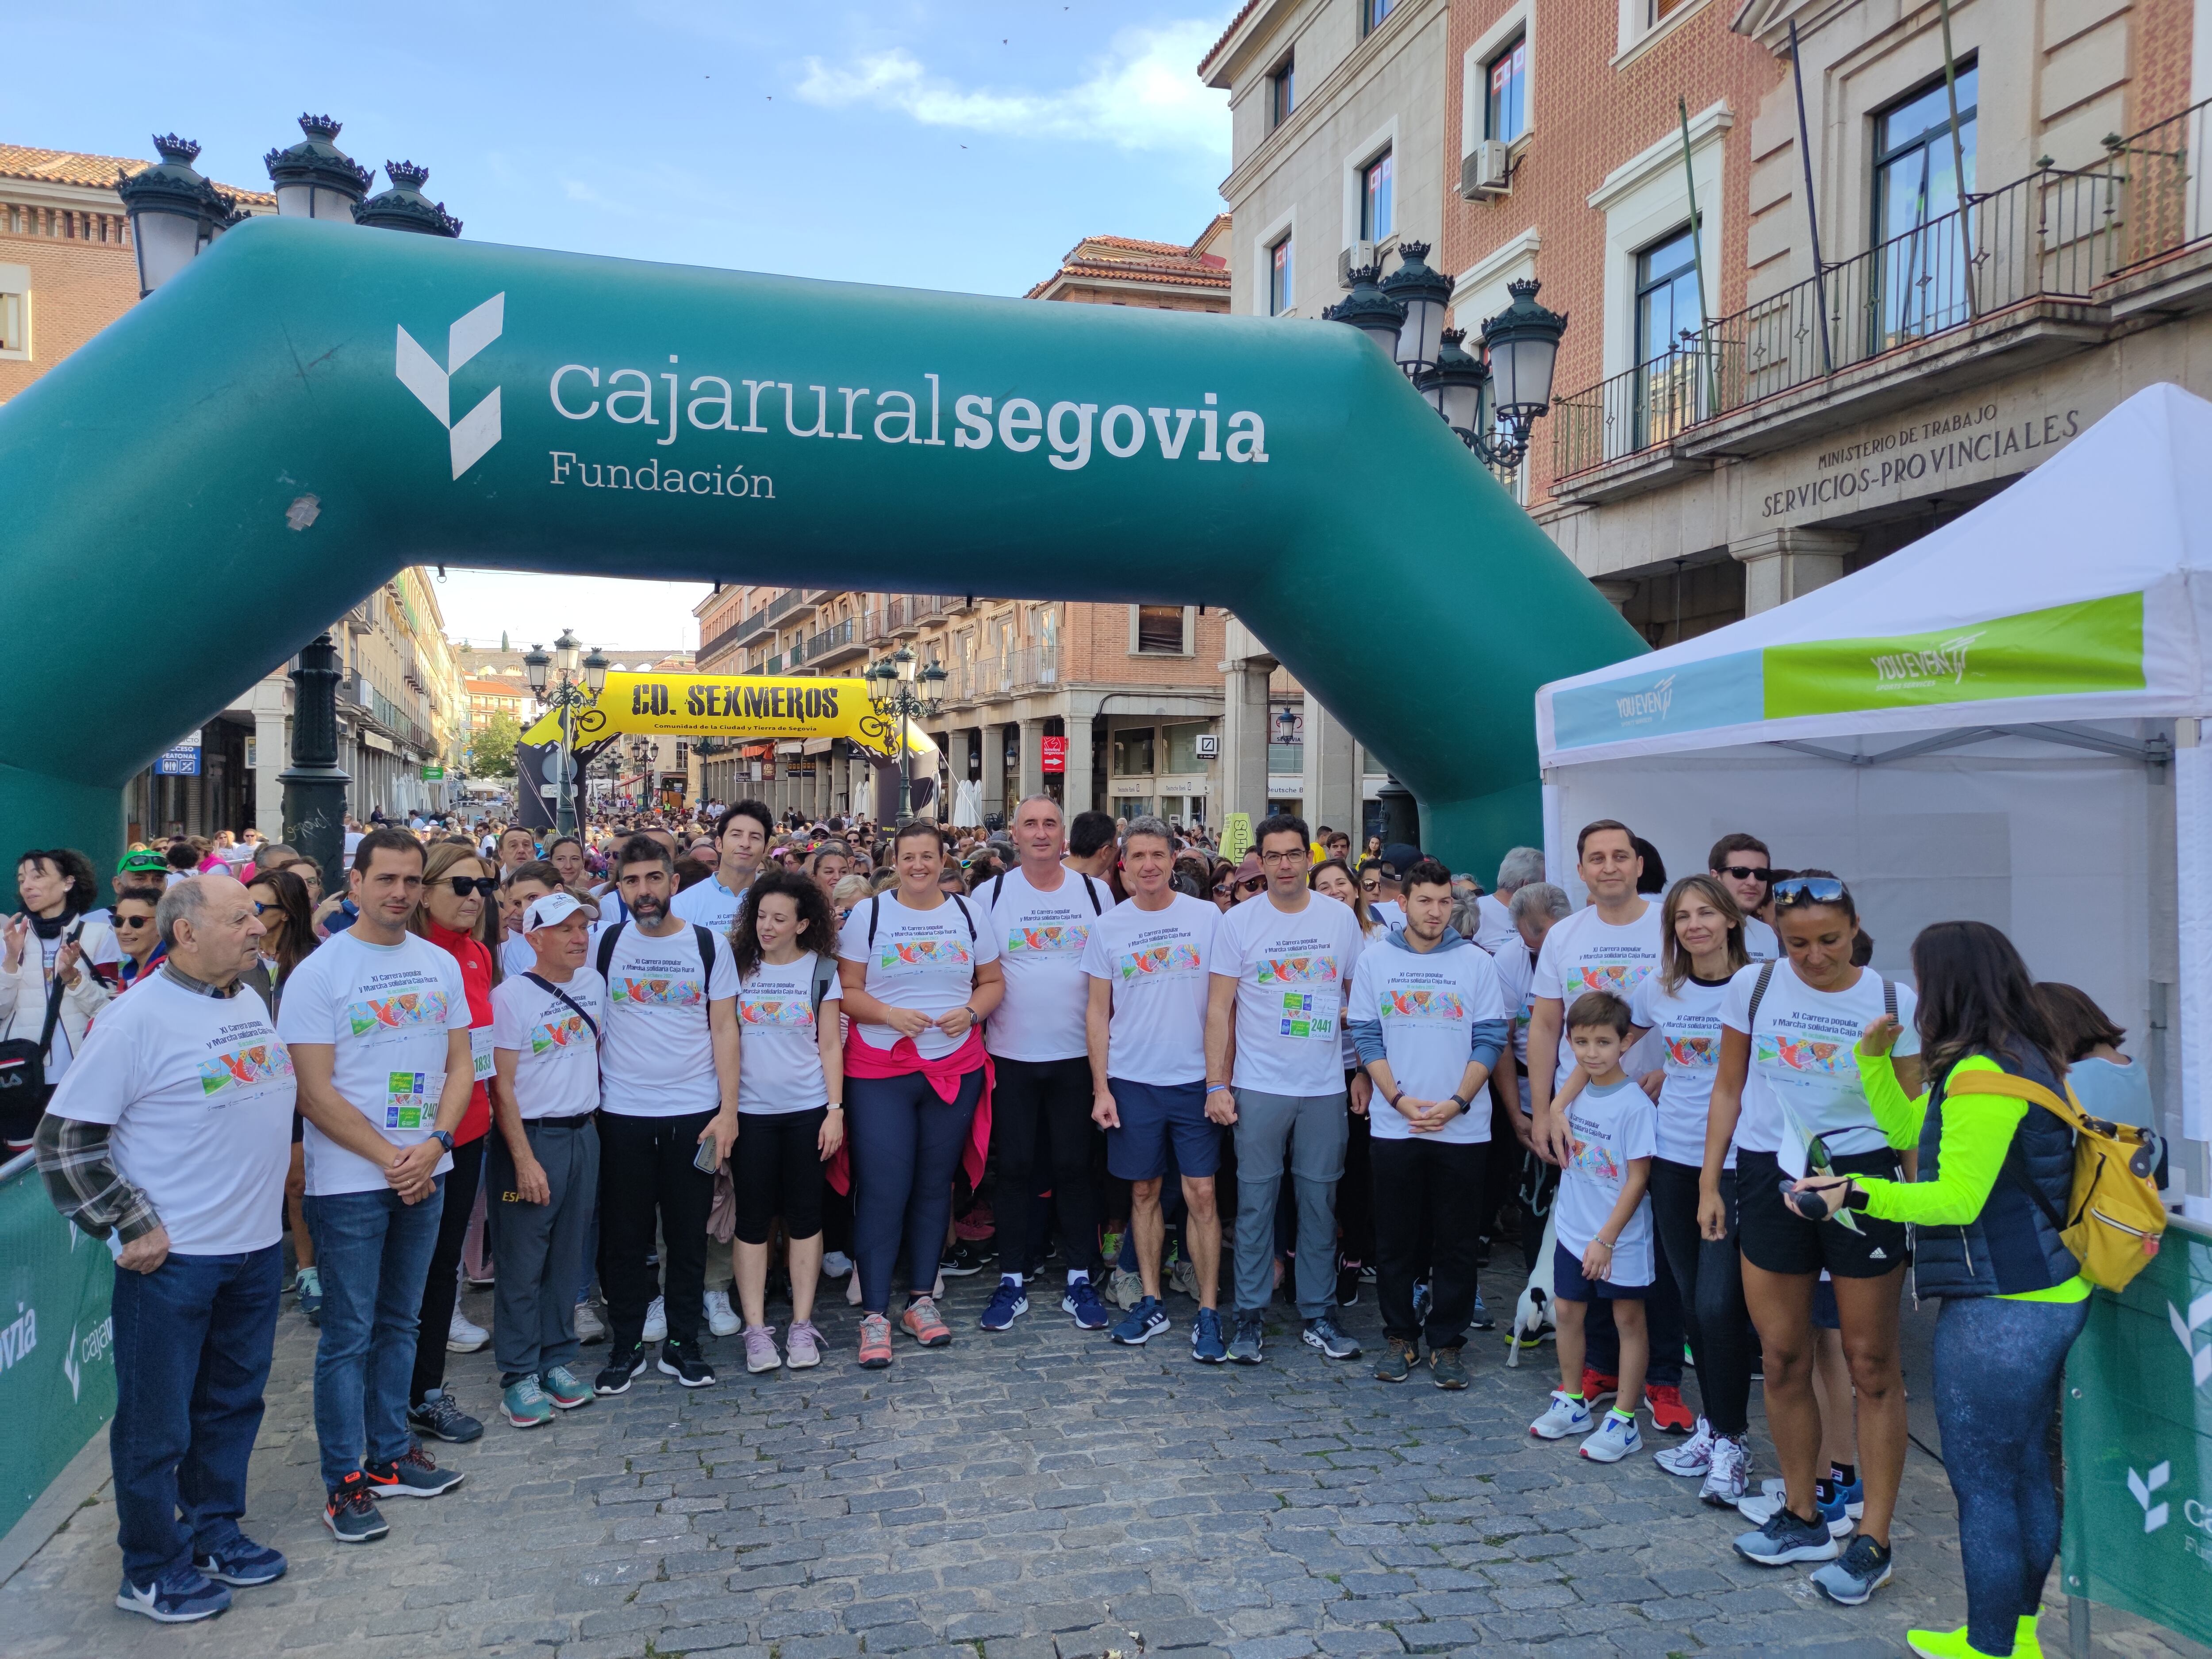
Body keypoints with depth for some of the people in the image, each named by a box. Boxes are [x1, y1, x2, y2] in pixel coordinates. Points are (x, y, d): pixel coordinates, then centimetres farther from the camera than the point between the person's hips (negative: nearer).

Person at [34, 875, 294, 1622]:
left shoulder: (252, 1004, 7)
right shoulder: (135, 1020, -15)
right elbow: (65, 1139, -14)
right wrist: (130, 1225, -14)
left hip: (258, 1247, 7)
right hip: (173, 1256, -7)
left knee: (233, 1399, 18)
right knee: (158, 1420, 7)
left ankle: (214, 1529, 35)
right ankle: (153, 1571, 22)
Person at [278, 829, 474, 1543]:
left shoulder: (441, 966, 6)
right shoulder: (318, 972, -9)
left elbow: (460, 1066, 7)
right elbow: (315, 1091, -12)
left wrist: (434, 1144, -8)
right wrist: (390, 1158, -13)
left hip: (425, 1176, 5)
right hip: (349, 1182, -5)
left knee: (399, 1323, 15)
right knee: (348, 1336, 2)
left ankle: (390, 1455, 28)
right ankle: (345, 1481, 13)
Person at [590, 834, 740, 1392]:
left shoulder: (709, 945, 0)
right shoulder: (604, 944, 2)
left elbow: (724, 1030, 1)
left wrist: (729, 1109, -6)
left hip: (694, 1113, 0)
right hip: (622, 1113, 1)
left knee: (688, 1234, 7)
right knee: (624, 1235, 8)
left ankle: (682, 1343, 20)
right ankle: (627, 1345, 21)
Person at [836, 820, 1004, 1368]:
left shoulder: (968, 913, 8)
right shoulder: (868, 914, 1)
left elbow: (993, 982, 10)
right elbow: (846, 990, -2)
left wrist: (970, 1011, -9)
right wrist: (889, 1014, -18)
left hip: (956, 1069, 3)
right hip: (879, 1072, -2)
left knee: (935, 1185, 10)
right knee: (882, 1190, -6)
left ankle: (922, 1300, 22)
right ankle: (875, 1313, 3)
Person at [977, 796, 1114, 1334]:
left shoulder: (1095, 892, 4)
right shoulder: (991, 894, 1)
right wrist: (973, 1026, -6)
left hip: (1078, 1053, 0)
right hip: (1011, 1055, 0)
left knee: (1074, 1167, 6)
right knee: (1014, 1168, 6)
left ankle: (1081, 1279, 17)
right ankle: (1012, 1280, 18)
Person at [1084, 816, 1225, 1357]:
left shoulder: (1207, 917, -1)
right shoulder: (1107, 927, 2)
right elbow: (1097, 1012, 5)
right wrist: (1100, 1088, 0)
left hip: (1194, 1079, -1)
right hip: (1132, 1082, 2)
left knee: (1201, 1195, -1)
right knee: (1144, 1191, 10)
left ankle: (1208, 1313, 8)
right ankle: (1151, 1303, 22)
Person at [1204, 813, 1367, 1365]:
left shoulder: (1341, 918, 3)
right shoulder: (1239, 921, -2)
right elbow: (1219, 1007, -1)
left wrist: (1364, 1072, 4)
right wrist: (1216, 1083, -7)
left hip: (1325, 1088, 1)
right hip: (1258, 1086, -1)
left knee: (1320, 1200, 9)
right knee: (1256, 1201, 5)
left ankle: (1319, 1313, 21)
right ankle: (1250, 1314, 16)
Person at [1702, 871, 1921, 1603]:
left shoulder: (1891, 1001, -3)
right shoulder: (1754, 986, 1)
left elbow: (1911, 1115, 2)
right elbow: (1729, 1089, 9)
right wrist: (1709, 1182, 7)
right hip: (1770, 1177, 2)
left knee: (1872, 1365, 2)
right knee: (1783, 1358, 9)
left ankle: (1872, 1541, 12)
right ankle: (1802, 1517, 26)